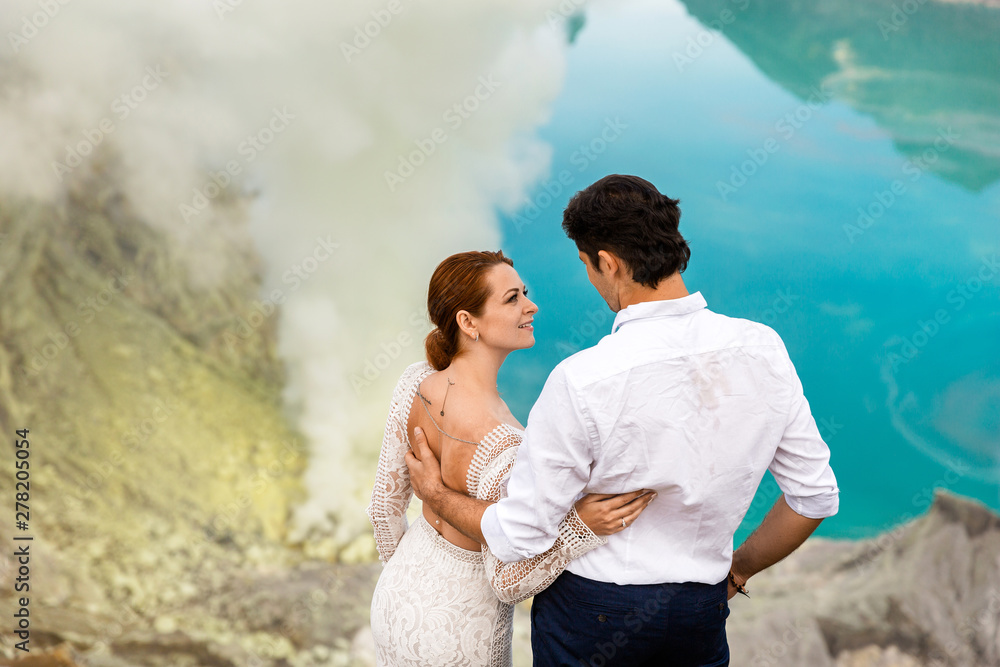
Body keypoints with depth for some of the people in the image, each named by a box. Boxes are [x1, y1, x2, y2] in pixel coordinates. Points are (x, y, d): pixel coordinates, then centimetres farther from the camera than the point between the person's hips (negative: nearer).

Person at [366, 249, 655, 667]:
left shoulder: (415, 382, -15)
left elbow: (386, 501, -1)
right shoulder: (503, 447, -34)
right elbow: (507, 582, -23)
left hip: (399, 590, 6)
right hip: (457, 623, -6)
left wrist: (399, 567, 16)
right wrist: (581, 526, -33)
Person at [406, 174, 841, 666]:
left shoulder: (582, 381, -24)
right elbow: (816, 496, -2)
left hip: (590, 612, -3)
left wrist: (436, 495, 2)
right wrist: (739, 568, 14)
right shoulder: (763, 349, -11)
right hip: (700, 612, 4)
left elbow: (519, 538, -16)